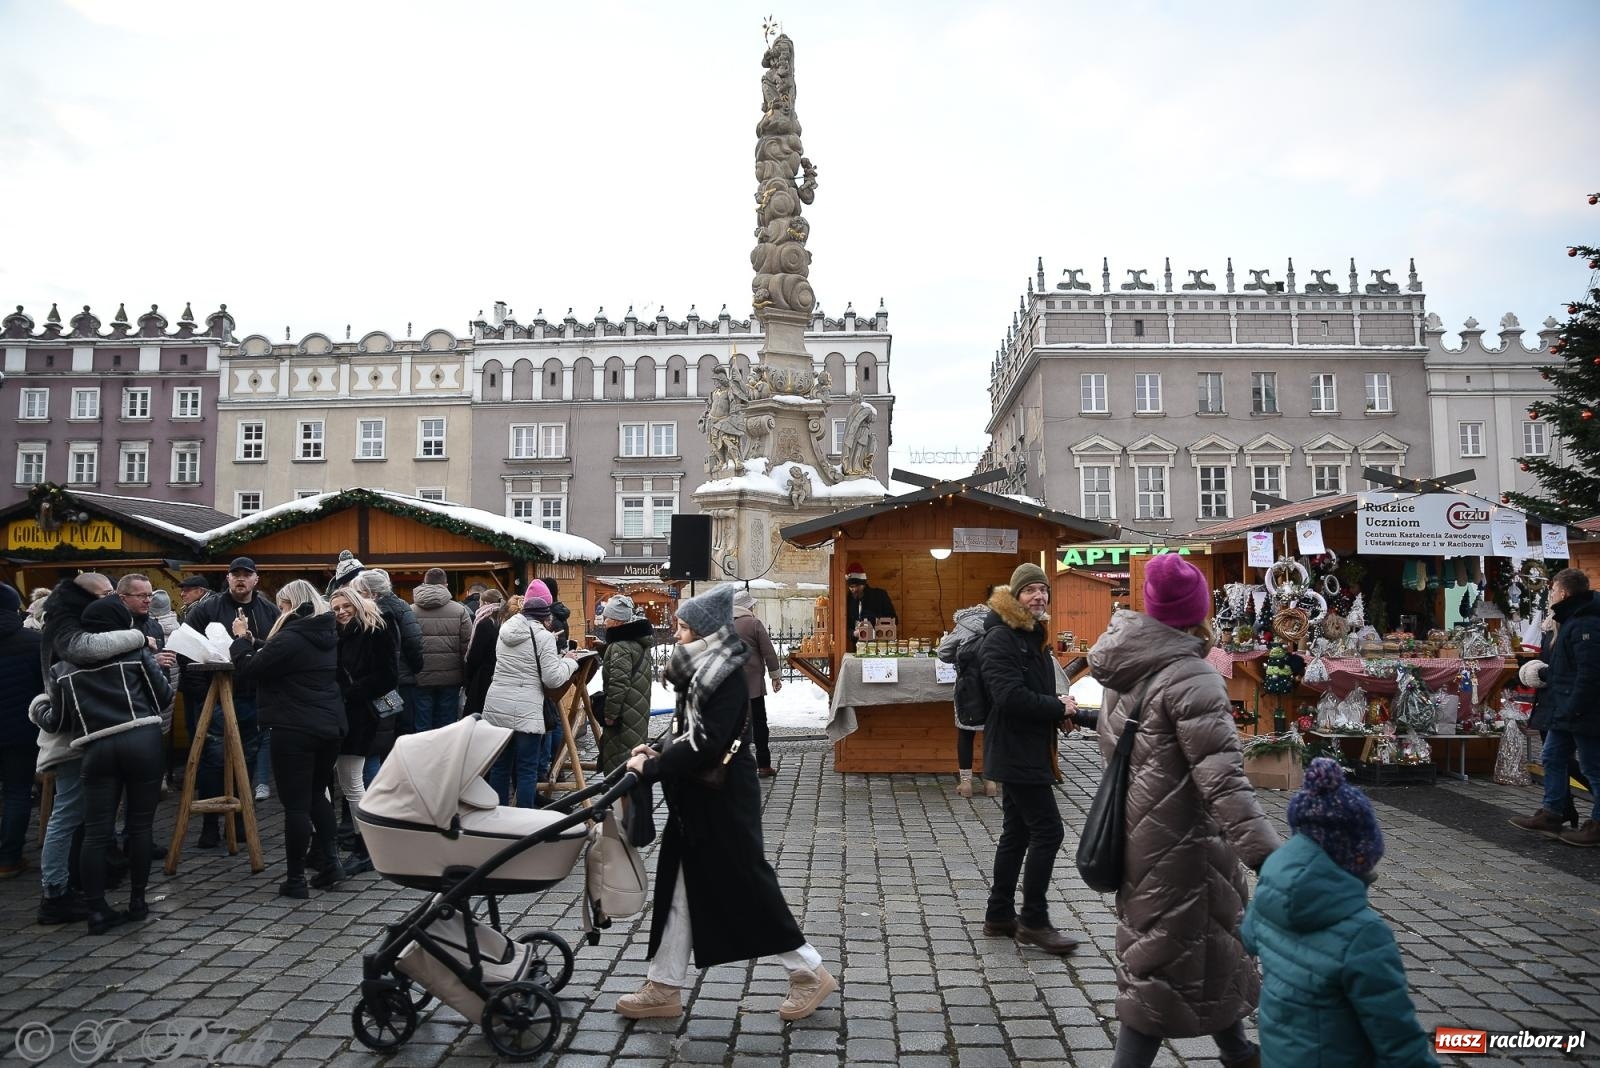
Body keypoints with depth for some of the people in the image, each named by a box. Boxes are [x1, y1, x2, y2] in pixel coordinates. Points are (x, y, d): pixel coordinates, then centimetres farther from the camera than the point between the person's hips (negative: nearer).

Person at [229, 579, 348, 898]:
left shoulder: (289, 639, -16)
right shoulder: (328, 635, 10)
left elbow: (248, 672, -8)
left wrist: (241, 640, 5)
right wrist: (253, 640, 13)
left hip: (295, 730, -8)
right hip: (330, 725, 8)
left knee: (296, 804, 0)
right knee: (317, 794, 22)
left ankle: (296, 880, 7)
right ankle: (330, 860, 15)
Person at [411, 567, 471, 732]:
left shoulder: (411, 610, -2)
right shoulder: (460, 610, -2)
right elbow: (468, 646, -4)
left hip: (421, 679, 0)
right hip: (450, 677, 0)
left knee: (422, 727, 8)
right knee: (446, 726, 9)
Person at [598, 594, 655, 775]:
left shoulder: (620, 646, -18)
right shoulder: (639, 641, 11)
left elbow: (618, 683, -23)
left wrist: (610, 714, -18)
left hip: (624, 715, -10)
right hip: (639, 711, 10)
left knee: (617, 761, -3)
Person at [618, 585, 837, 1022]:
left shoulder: (727, 677, -19)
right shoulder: (699, 674, 9)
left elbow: (706, 743, -26)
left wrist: (652, 768, -20)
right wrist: (660, 756, 0)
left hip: (724, 804, -9)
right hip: (696, 802, 9)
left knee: (747, 888, 1)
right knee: (680, 892, 13)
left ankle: (810, 973, 16)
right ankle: (664, 987, 24)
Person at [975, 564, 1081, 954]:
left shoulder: (1034, 636, 15)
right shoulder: (1000, 639, -16)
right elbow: (1010, 696, -25)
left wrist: (1058, 711, 2)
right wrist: (1059, 709, -15)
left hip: (1029, 751, 10)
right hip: (1016, 752, -10)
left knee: (1017, 832, 14)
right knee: (1047, 830, -7)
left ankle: (999, 915, 24)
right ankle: (1033, 921, 5)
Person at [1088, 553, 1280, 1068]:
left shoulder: (1125, 669, 3)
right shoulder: (1191, 676, -21)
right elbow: (1223, 779, -29)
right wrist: (1268, 856, -31)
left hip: (1138, 832, 9)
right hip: (1179, 842, -9)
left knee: (1210, 945, 25)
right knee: (1166, 965, 5)